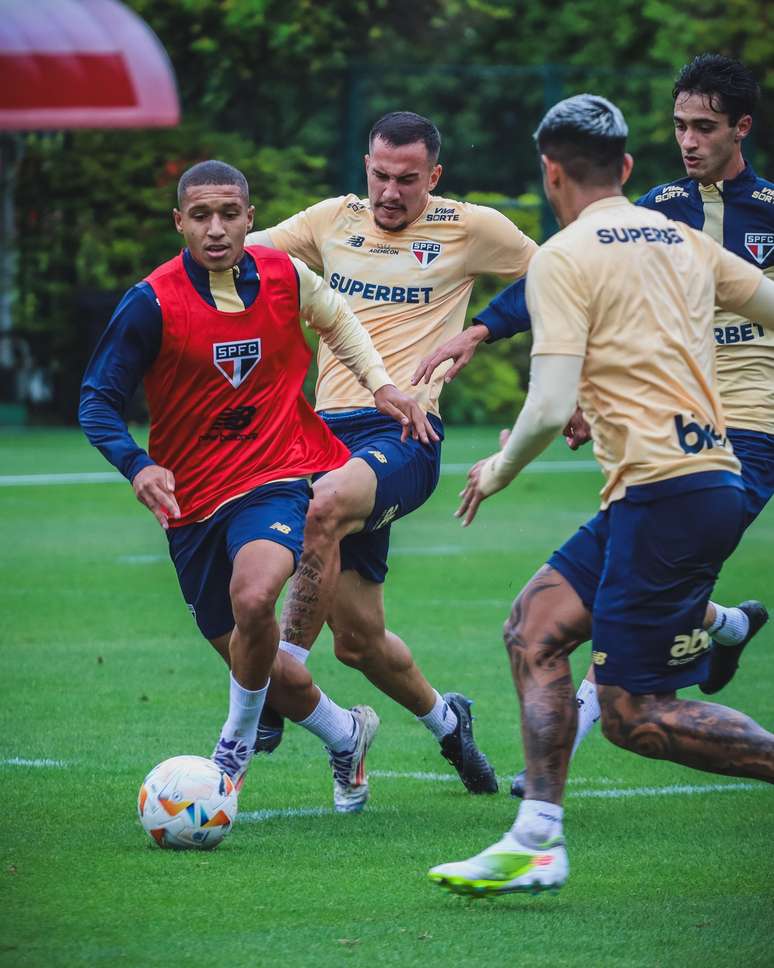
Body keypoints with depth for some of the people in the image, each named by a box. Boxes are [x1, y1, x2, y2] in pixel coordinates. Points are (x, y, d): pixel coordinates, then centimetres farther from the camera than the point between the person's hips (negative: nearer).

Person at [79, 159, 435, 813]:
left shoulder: (284, 276, -4)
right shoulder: (152, 304, -13)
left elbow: (338, 319, 20)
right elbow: (98, 400, -11)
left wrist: (382, 384, 11)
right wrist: (138, 465, -28)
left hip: (279, 477, -1)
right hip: (193, 499, 1)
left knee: (253, 597, -30)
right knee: (247, 652, 9)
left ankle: (238, 745, -6)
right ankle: (345, 734, 38)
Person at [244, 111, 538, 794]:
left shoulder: (471, 228, 6)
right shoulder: (335, 220, 14)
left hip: (406, 434, -4)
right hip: (331, 429, 4)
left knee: (324, 504, -38)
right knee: (358, 638, 3)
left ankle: (274, 694, -31)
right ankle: (445, 720, 33)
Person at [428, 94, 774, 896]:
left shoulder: (564, 258, -6)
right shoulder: (685, 241, 14)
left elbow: (550, 409, -14)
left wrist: (499, 470, 5)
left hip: (665, 491, -9)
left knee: (634, 716, -5)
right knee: (535, 623, 12)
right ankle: (536, 843, 7)